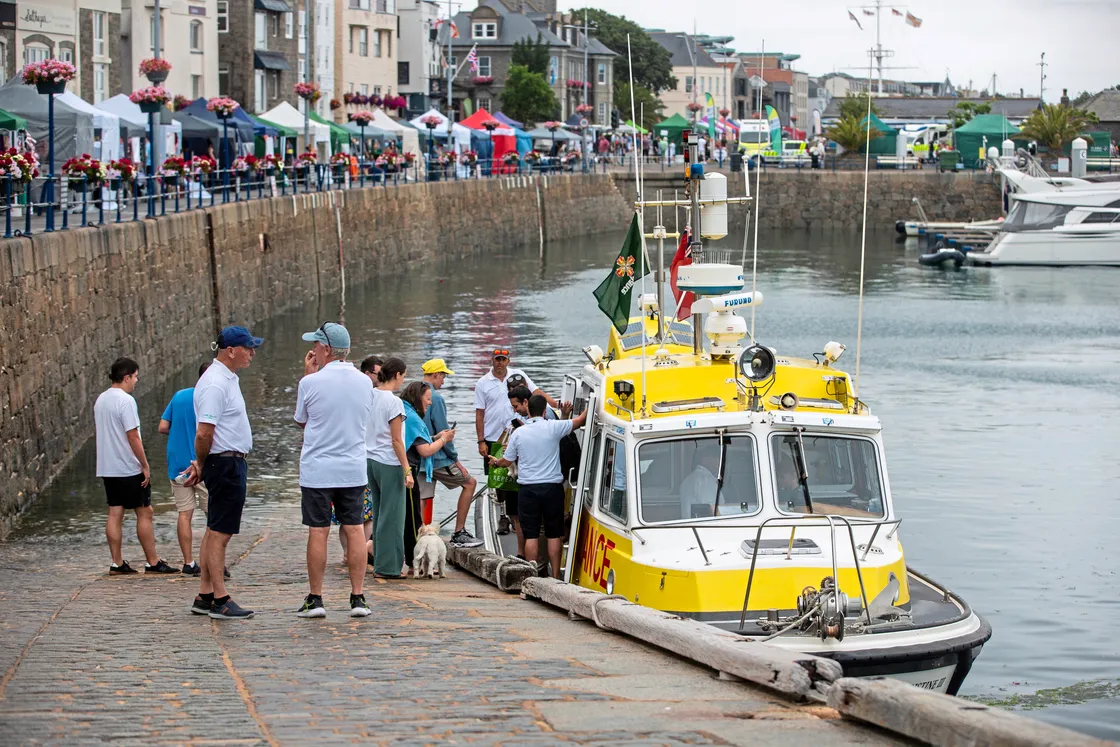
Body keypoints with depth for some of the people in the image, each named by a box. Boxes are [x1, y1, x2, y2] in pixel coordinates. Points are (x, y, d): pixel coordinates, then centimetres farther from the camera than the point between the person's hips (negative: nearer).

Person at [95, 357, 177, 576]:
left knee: (115, 514, 8)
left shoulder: (100, 400, 11)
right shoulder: (125, 401, -16)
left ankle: (117, 563, 7)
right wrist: (145, 466, -13)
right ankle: (153, 562, 3)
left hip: (107, 468, 8)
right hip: (129, 468, -8)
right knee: (144, 513, 0)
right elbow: (133, 437, -19)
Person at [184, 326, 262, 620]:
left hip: (231, 462, 11)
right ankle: (220, 600, -5)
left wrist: (202, 465, 14)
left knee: (216, 531, 13)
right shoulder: (215, 384, -18)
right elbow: (204, 433, -21)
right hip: (225, 464, -10)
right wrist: (202, 464, -6)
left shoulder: (227, 379, 16)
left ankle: (204, 596, 18)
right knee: (219, 532, -7)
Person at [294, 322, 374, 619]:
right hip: (354, 469, 3)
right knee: (354, 531, 6)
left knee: (318, 533, 2)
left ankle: (315, 599, 5)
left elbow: (300, 420, 6)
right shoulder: (365, 382, 2)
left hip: (317, 470, -3)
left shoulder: (311, 383, -10)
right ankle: (358, 597, 4)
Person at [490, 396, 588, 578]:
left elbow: (507, 461, 11)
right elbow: (580, 420, 3)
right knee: (554, 535, 7)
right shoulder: (553, 427, -6)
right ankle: (555, 575, 7)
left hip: (527, 489, 1)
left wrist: (496, 462, 32)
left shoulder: (518, 433, 0)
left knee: (531, 535, 3)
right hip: (552, 487, -1)